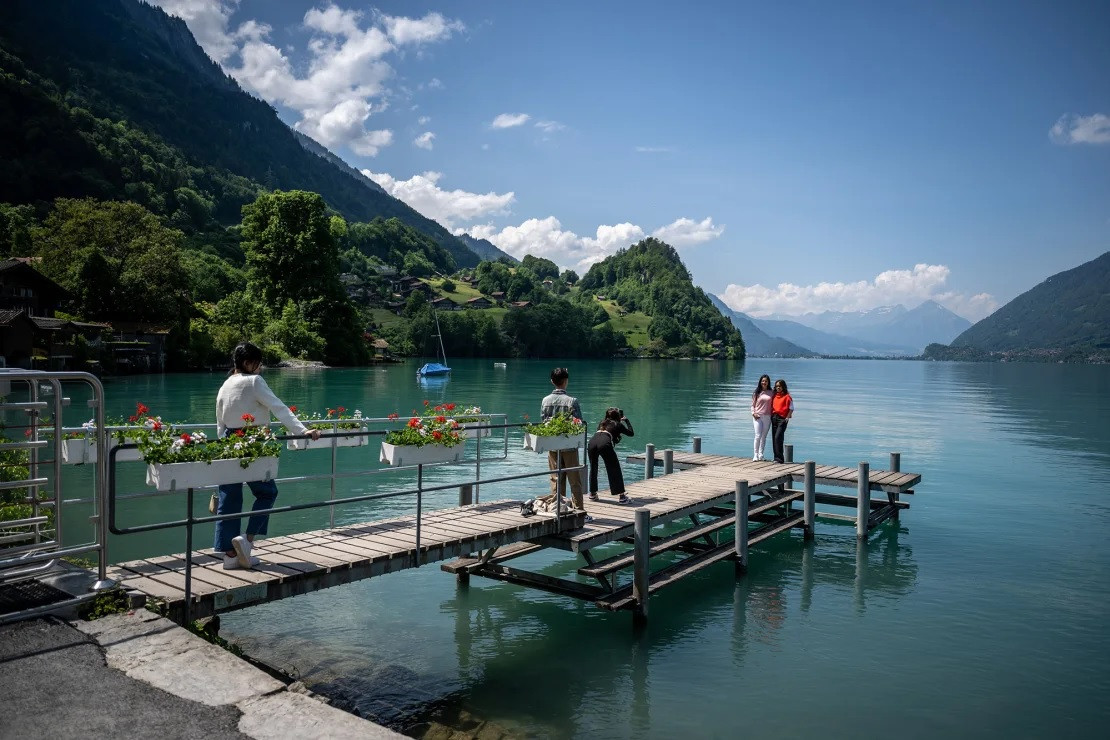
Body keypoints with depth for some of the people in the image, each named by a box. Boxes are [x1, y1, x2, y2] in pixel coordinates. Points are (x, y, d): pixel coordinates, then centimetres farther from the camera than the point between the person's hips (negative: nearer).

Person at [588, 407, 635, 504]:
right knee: (615, 470, 5)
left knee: (593, 469, 21)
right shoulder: (618, 424, 24)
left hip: (592, 442, 4)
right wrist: (627, 421, 43)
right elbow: (631, 433, 32)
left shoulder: (602, 423, 33)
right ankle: (621, 496, 1)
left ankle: (592, 494, 28)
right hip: (605, 444, -4)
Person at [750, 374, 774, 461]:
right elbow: (753, 405, 9)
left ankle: (761, 455, 14)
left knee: (764, 437, 6)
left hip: (767, 417, 2)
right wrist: (753, 413, -6)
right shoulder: (757, 392, 6)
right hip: (757, 416, -1)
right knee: (758, 436, -9)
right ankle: (755, 455, -5)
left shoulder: (772, 393, 8)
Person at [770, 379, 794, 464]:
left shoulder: (787, 396, -4)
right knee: (774, 438, 8)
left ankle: (779, 458, -13)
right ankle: (776, 457, 16)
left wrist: (787, 417, -13)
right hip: (774, 418, 7)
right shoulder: (774, 396, 14)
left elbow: (791, 408, -5)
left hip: (782, 419, -7)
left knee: (778, 437, -15)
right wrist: (771, 416, 10)